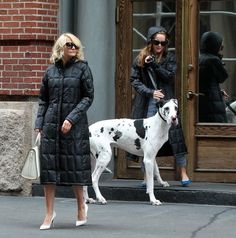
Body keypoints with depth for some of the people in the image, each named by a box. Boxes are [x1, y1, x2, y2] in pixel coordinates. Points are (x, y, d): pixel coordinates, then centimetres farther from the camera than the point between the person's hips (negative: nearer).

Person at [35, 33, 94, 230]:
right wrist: (39, 123, 3)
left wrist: (71, 119, -14)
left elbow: (88, 97, -5)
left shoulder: (82, 68, 0)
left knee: (75, 165, 2)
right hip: (51, 123, 3)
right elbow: (43, 99, 13)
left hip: (75, 124, -3)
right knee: (48, 165, -1)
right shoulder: (51, 70, 8)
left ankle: (81, 206, 24)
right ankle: (50, 214, 5)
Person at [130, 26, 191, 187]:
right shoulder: (141, 59, 7)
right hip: (147, 105, 1)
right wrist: (150, 92, -10)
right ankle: (146, 176, 6)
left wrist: (154, 64, -14)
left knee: (175, 136, -5)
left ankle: (183, 174, 3)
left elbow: (170, 76, -7)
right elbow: (134, 80, 2)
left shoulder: (170, 58, 7)